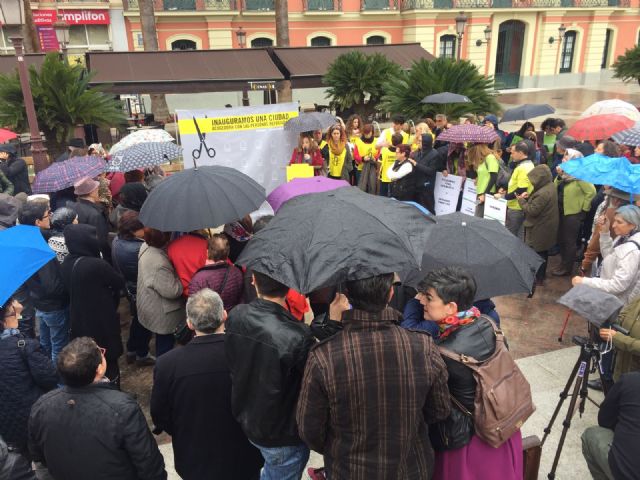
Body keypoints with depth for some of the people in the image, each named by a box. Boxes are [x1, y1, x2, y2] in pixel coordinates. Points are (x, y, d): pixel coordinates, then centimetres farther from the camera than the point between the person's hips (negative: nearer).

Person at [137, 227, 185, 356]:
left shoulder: (146, 247, -7)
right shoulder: (159, 264, -37)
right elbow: (172, 291, -30)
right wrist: (182, 276, -18)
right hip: (162, 315, -10)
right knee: (165, 343, 12)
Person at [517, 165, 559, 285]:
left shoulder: (543, 193, -30)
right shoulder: (550, 186, 2)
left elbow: (532, 210, -26)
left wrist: (521, 200, -13)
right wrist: (529, 197, -2)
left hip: (540, 229, -10)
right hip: (546, 226, 10)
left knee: (537, 253, 4)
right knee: (543, 252, 21)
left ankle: (538, 279, 15)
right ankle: (541, 274, 36)